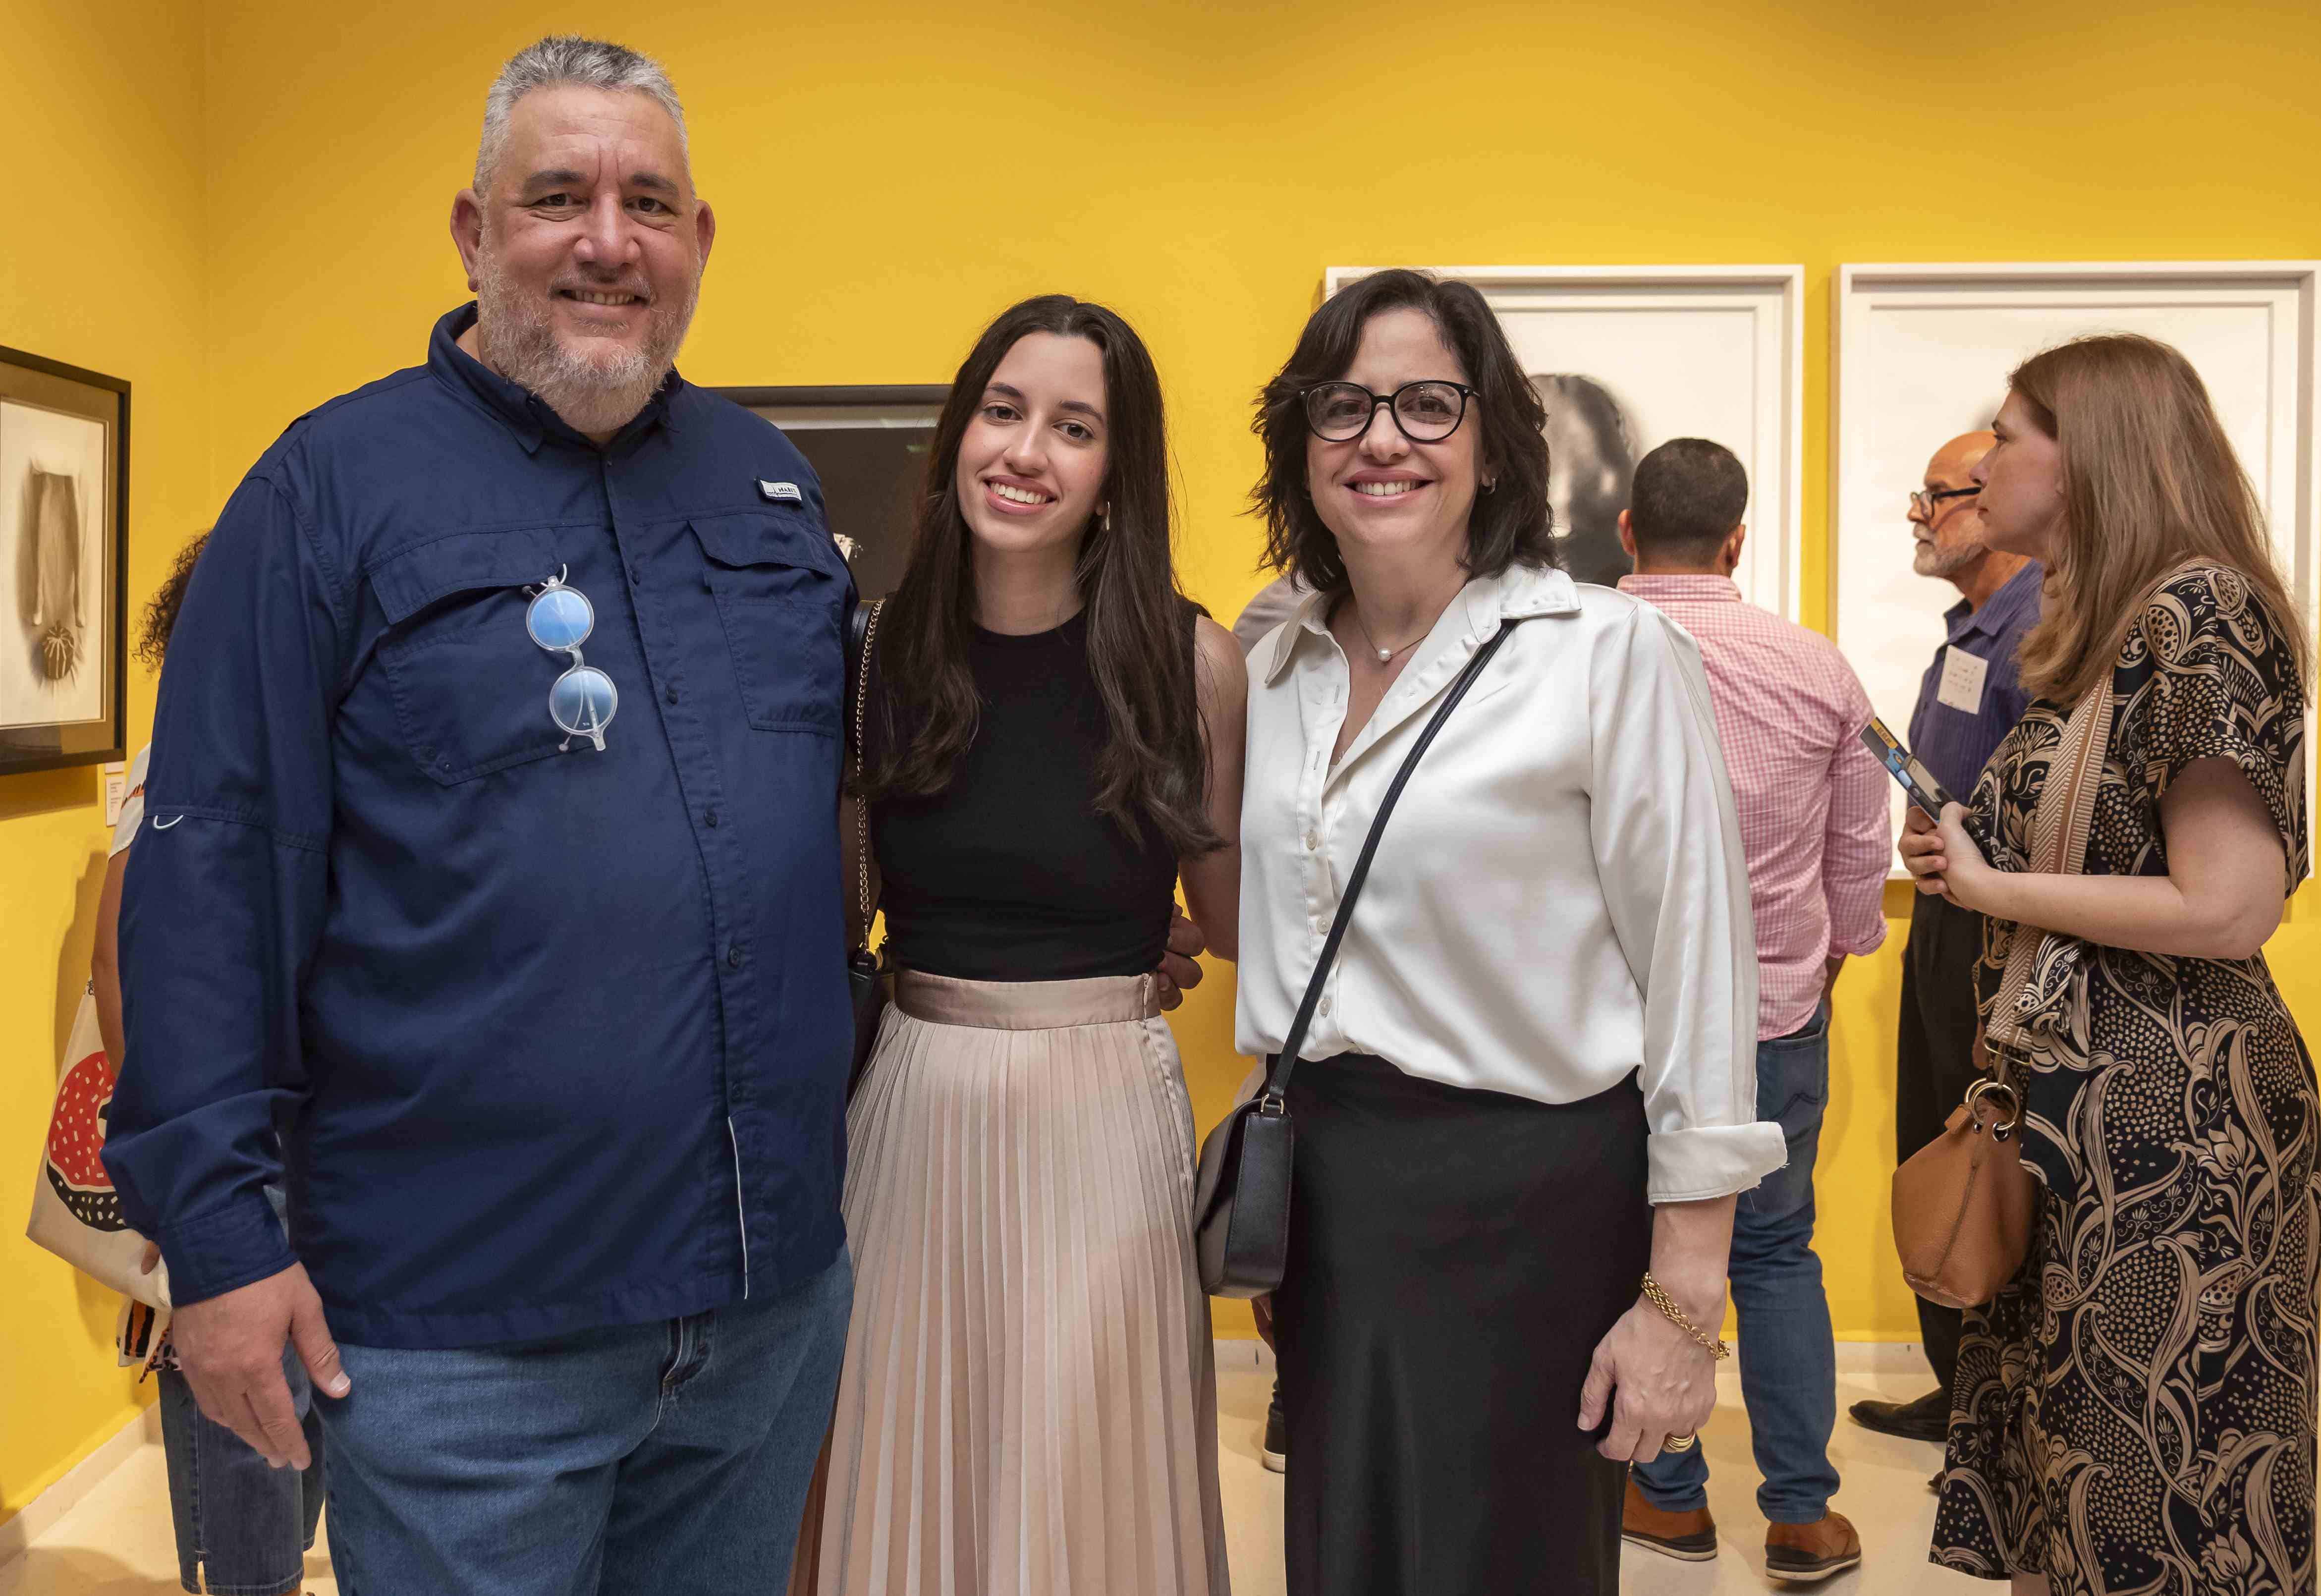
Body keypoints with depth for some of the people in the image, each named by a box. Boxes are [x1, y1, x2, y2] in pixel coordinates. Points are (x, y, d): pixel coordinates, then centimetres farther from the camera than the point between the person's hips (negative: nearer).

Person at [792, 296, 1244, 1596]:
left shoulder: (1193, 662, -5)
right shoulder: (888, 648, 2)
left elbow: (1234, 916, 2)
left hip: (1104, 1112, -2)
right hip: (914, 1108, 2)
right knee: (907, 1489, 14)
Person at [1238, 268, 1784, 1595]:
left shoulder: (1613, 653, -11)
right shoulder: (1280, 666, 7)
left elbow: (1700, 977, -12)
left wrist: (1682, 1300, -13)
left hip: (1527, 1199, -5)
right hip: (1324, 1192, 6)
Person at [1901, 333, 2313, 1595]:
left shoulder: (2198, 612, -14)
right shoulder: (2103, 628, 14)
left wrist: (1987, 884, -12)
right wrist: (1968, 859, 7)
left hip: (2167, 1124, -9)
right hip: (2077, 1111, 9)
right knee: (2061, 1477, 14)